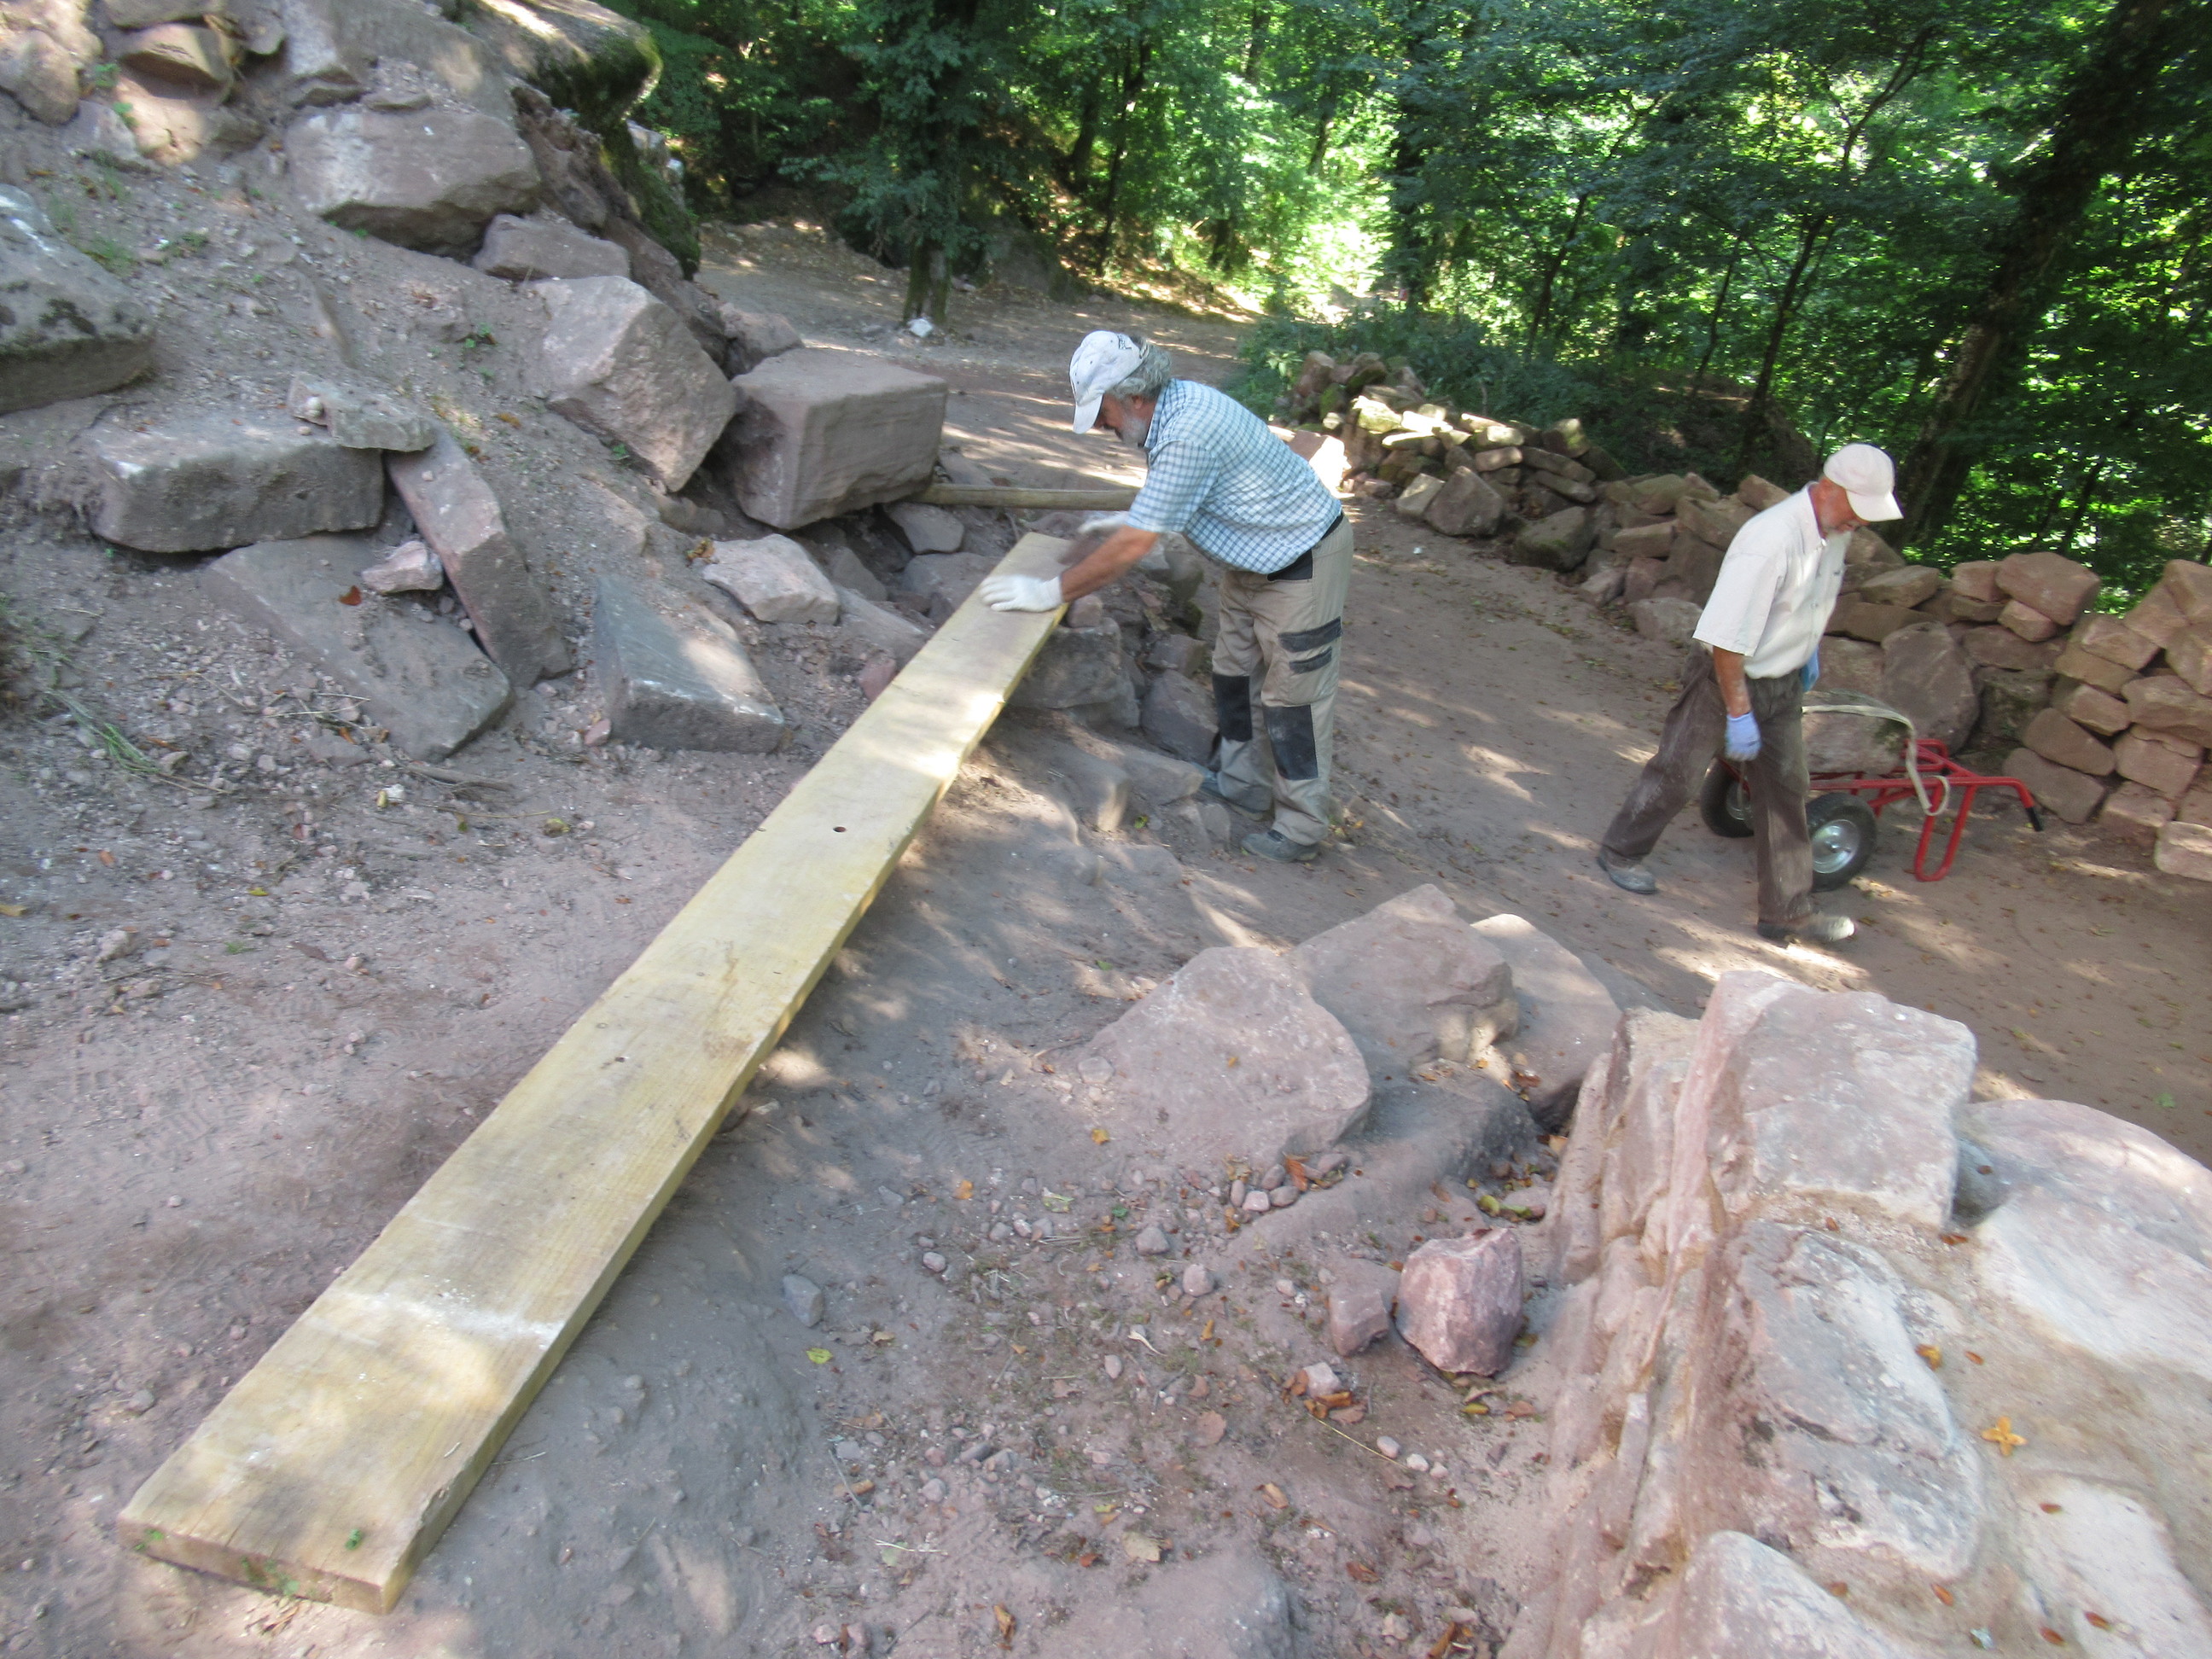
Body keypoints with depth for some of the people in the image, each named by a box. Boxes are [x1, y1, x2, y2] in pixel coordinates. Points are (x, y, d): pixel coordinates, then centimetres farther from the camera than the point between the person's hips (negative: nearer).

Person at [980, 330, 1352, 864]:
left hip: (1303, 565, -10)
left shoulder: (1189, 434, -32)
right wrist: (1125, 518, 17)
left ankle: (1300, 827, 12)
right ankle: (1242, 782, 34)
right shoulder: (1174, 401, -2)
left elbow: (1134, 546, -31)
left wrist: (1051, 592, -25)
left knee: (1293, 698, -1)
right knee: (1235, 674, 18)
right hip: (1253, 559, 10)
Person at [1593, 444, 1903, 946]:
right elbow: (1727, 637, -29)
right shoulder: (1771, 541, -29)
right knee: (1677, 773, 5)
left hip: (1782, 682, 8)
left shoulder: (1834, 531, -2)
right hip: (1725, 676, -8)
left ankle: (1788, 909, 17)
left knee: (1786, 787, 9)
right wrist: (1739, 713, -26)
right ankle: (1620, 852, 29)